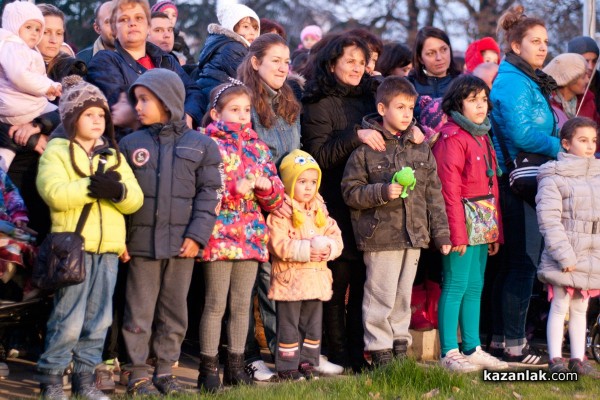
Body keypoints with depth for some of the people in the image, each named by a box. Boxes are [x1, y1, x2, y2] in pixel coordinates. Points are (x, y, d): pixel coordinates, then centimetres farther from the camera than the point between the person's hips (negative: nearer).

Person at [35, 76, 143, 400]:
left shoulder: (113, 156, 18)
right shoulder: (56, 151, 2)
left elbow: (136, 200, 8)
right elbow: (54, 194, -15)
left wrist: (117, 191, -13)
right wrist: (94, 187, -18)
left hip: (108, 249, 5)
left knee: (99, 320, 8)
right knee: (68, 319, -5)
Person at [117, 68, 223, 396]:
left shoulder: (200, 145, 3)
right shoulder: (130, 145, 5)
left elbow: (209, 194, 1)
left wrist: (197, 235, -8)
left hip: (182, 245, 0)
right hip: (141, 243, 0)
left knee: (175, 311, 8)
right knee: (140, 310, 3)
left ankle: (166, 370, 19)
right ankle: (138, 373, 10)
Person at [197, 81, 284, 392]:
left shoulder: (258, 147, 15)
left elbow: (276, 199, 15)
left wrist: (267, 186, -7)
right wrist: (234, 189, -18)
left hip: (252, 236, 5)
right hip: (219, 235, -5)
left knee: (242, 304, 10)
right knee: (215, 304, -2)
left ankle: (235, 364, 18)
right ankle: (208, 367, 5)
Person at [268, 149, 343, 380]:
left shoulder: (320, 212, 12)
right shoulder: (281, 213, -10)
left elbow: (335, 236, 10)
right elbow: (278, 245, -19)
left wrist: (329, 248, -12)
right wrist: (306, 250, -23)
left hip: (316, 278, 7)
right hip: (290, 280, -6)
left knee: (313, 324, 13)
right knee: (289, 326, 0)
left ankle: (308, 363, 23)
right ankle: (287, 367, 7)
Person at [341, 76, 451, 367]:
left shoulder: (420, 148, 11)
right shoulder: (366, 148, -5)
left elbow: (433, 193, 13)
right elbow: (350, 191, -6)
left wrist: (441, 232, 10)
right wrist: (382, 192, -20)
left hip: (413, 234, 5)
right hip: (380, 236, -5)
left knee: (403, 294, 14)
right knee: (381, 296, -2)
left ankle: (400, 345, 24)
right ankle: (379, 350, 7)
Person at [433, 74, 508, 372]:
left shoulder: (483, 137, 18)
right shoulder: (452, 137, -10)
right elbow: (449, 190, -15)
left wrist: (496, 231, 16)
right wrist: (457, 233, -19)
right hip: (462, 220, -9)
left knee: (475, 286, 11)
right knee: (456, 285, -7)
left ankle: (472, 349, 17)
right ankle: (450, 353, -4)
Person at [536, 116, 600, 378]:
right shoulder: (554, 178, -9)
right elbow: (549, 220, -14)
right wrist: (565, 256, -19)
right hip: (563, 259, -6)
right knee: (560, 307, -1)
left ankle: (578, 359, 19)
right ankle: (555, 359, 6)